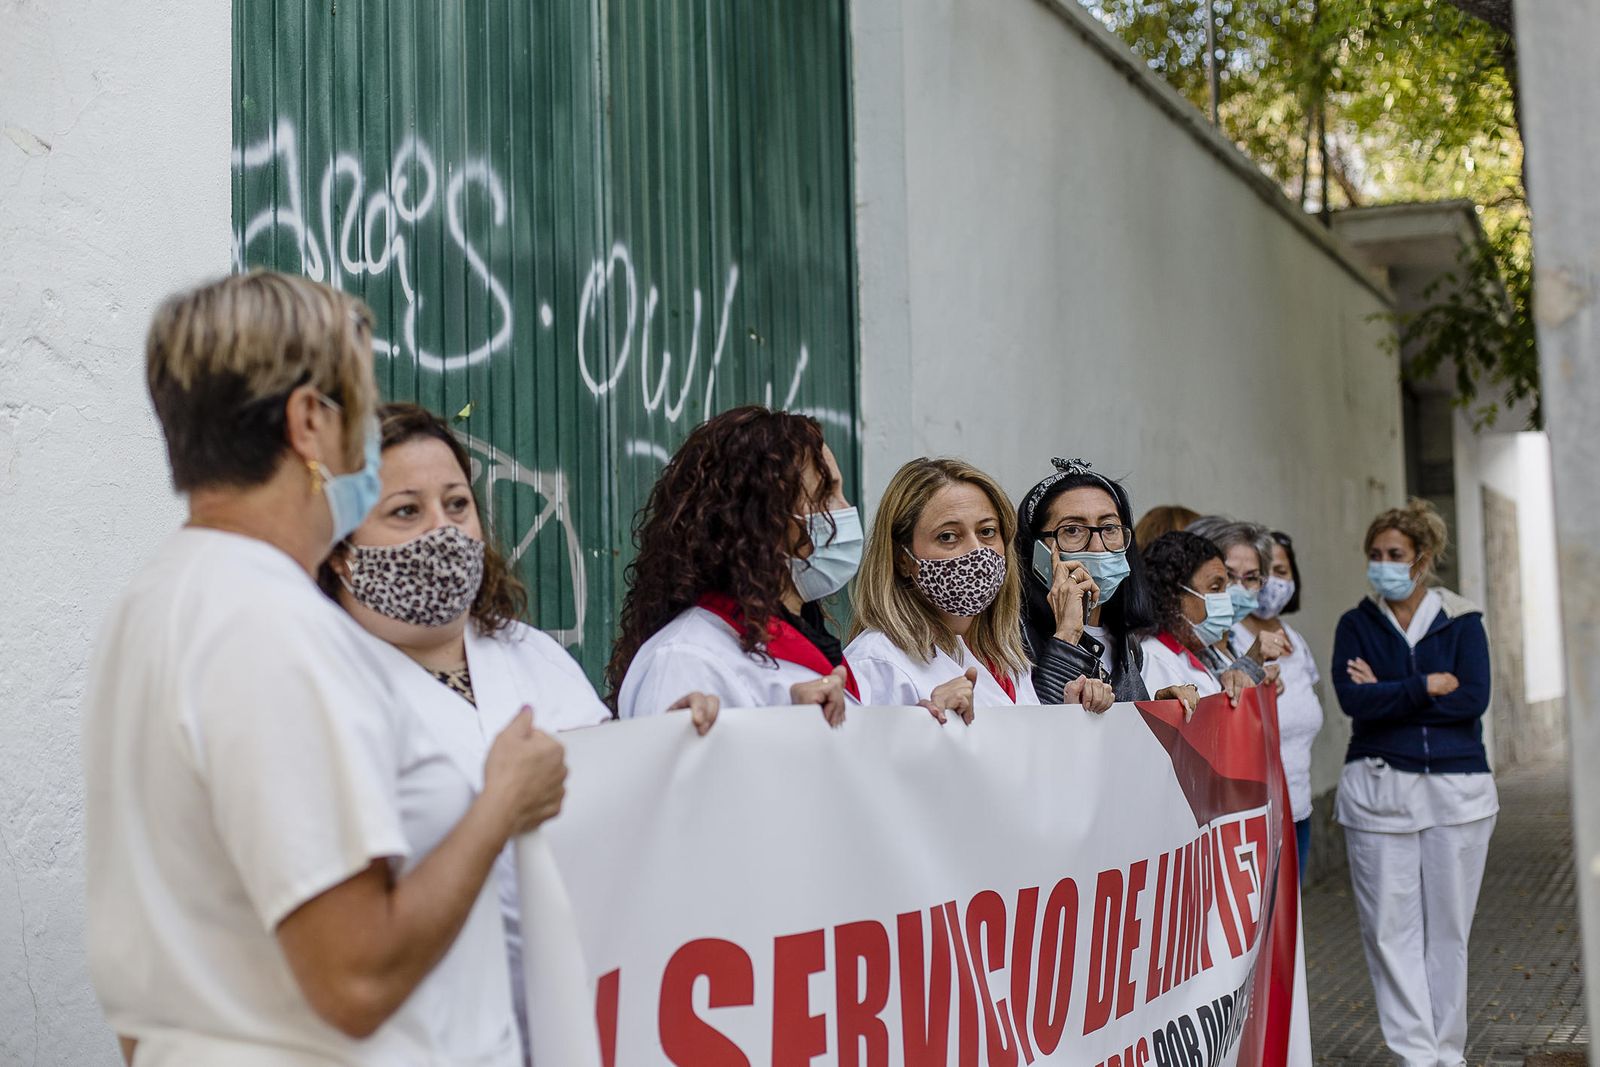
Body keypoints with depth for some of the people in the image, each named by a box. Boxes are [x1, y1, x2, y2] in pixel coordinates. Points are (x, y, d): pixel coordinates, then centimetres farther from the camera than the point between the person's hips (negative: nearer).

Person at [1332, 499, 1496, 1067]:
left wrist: (1386, 694, -10)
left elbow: (1473, 699, -9)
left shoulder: (1461, 621, 5)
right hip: (1379, 788, 0)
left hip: (1456, 788, 0)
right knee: (1391, 928, -3)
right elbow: (1352, 699, -10)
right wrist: (1430, 686, -11)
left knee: (1448, 928, 6)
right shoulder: (1356, 625, 5)